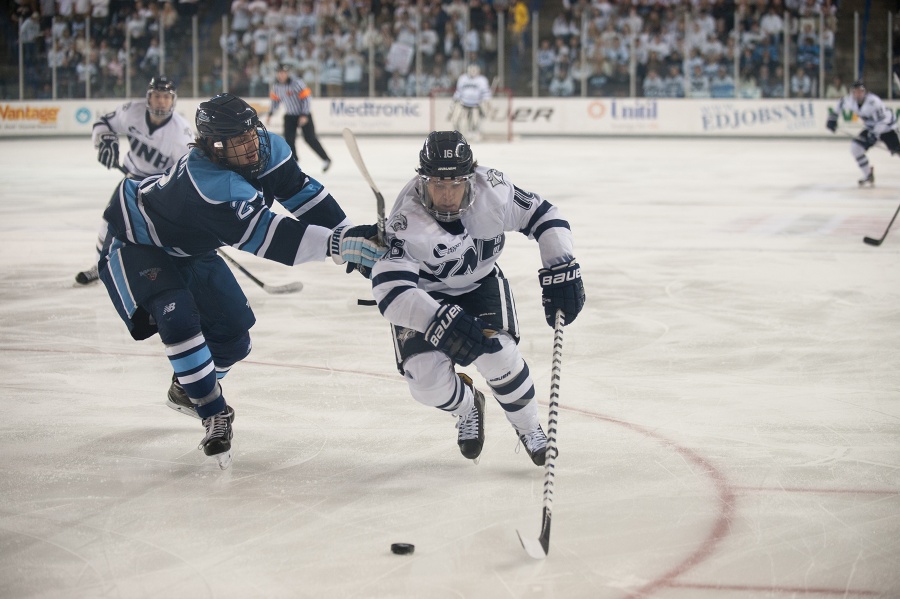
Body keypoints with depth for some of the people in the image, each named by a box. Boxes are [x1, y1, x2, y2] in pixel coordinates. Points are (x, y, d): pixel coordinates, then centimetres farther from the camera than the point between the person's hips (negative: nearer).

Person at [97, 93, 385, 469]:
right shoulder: (208, 180, -42)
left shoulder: (267, 149, -18)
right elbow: (264, 236, -46)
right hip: (134, 242, -8)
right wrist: (336, 244, -50)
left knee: (232, 333, 7)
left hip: (189, 249, 8)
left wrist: (354, 240, -14)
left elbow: (305, 194, -7)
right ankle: (215, 415, -15)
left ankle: (187, 390, 36)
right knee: (178, 317, -29)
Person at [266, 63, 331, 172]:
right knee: (289, 138, -4)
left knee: (310, 138, -8)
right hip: (290, 115, 6)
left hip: (303, 114, -6)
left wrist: (304, 116, -25)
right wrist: (270, 114, 11)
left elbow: (305, 98, -22)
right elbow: (276, 100, 14)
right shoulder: (276, 85, -2)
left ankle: (326, 160, 3)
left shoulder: (296, 83, -22)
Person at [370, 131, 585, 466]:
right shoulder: (407, 221, -36)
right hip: (424, 295, -1)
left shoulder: (492, 190, -26)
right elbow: (391, 291, -45)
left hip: (479, 284, 2)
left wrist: (561, 270, -20)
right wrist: (441, 322, -58)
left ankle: (529, 428, 7)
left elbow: (542, 215, -10)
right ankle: (467, 408, 23)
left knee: (496, 355, -22)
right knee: (426, 381, -15)